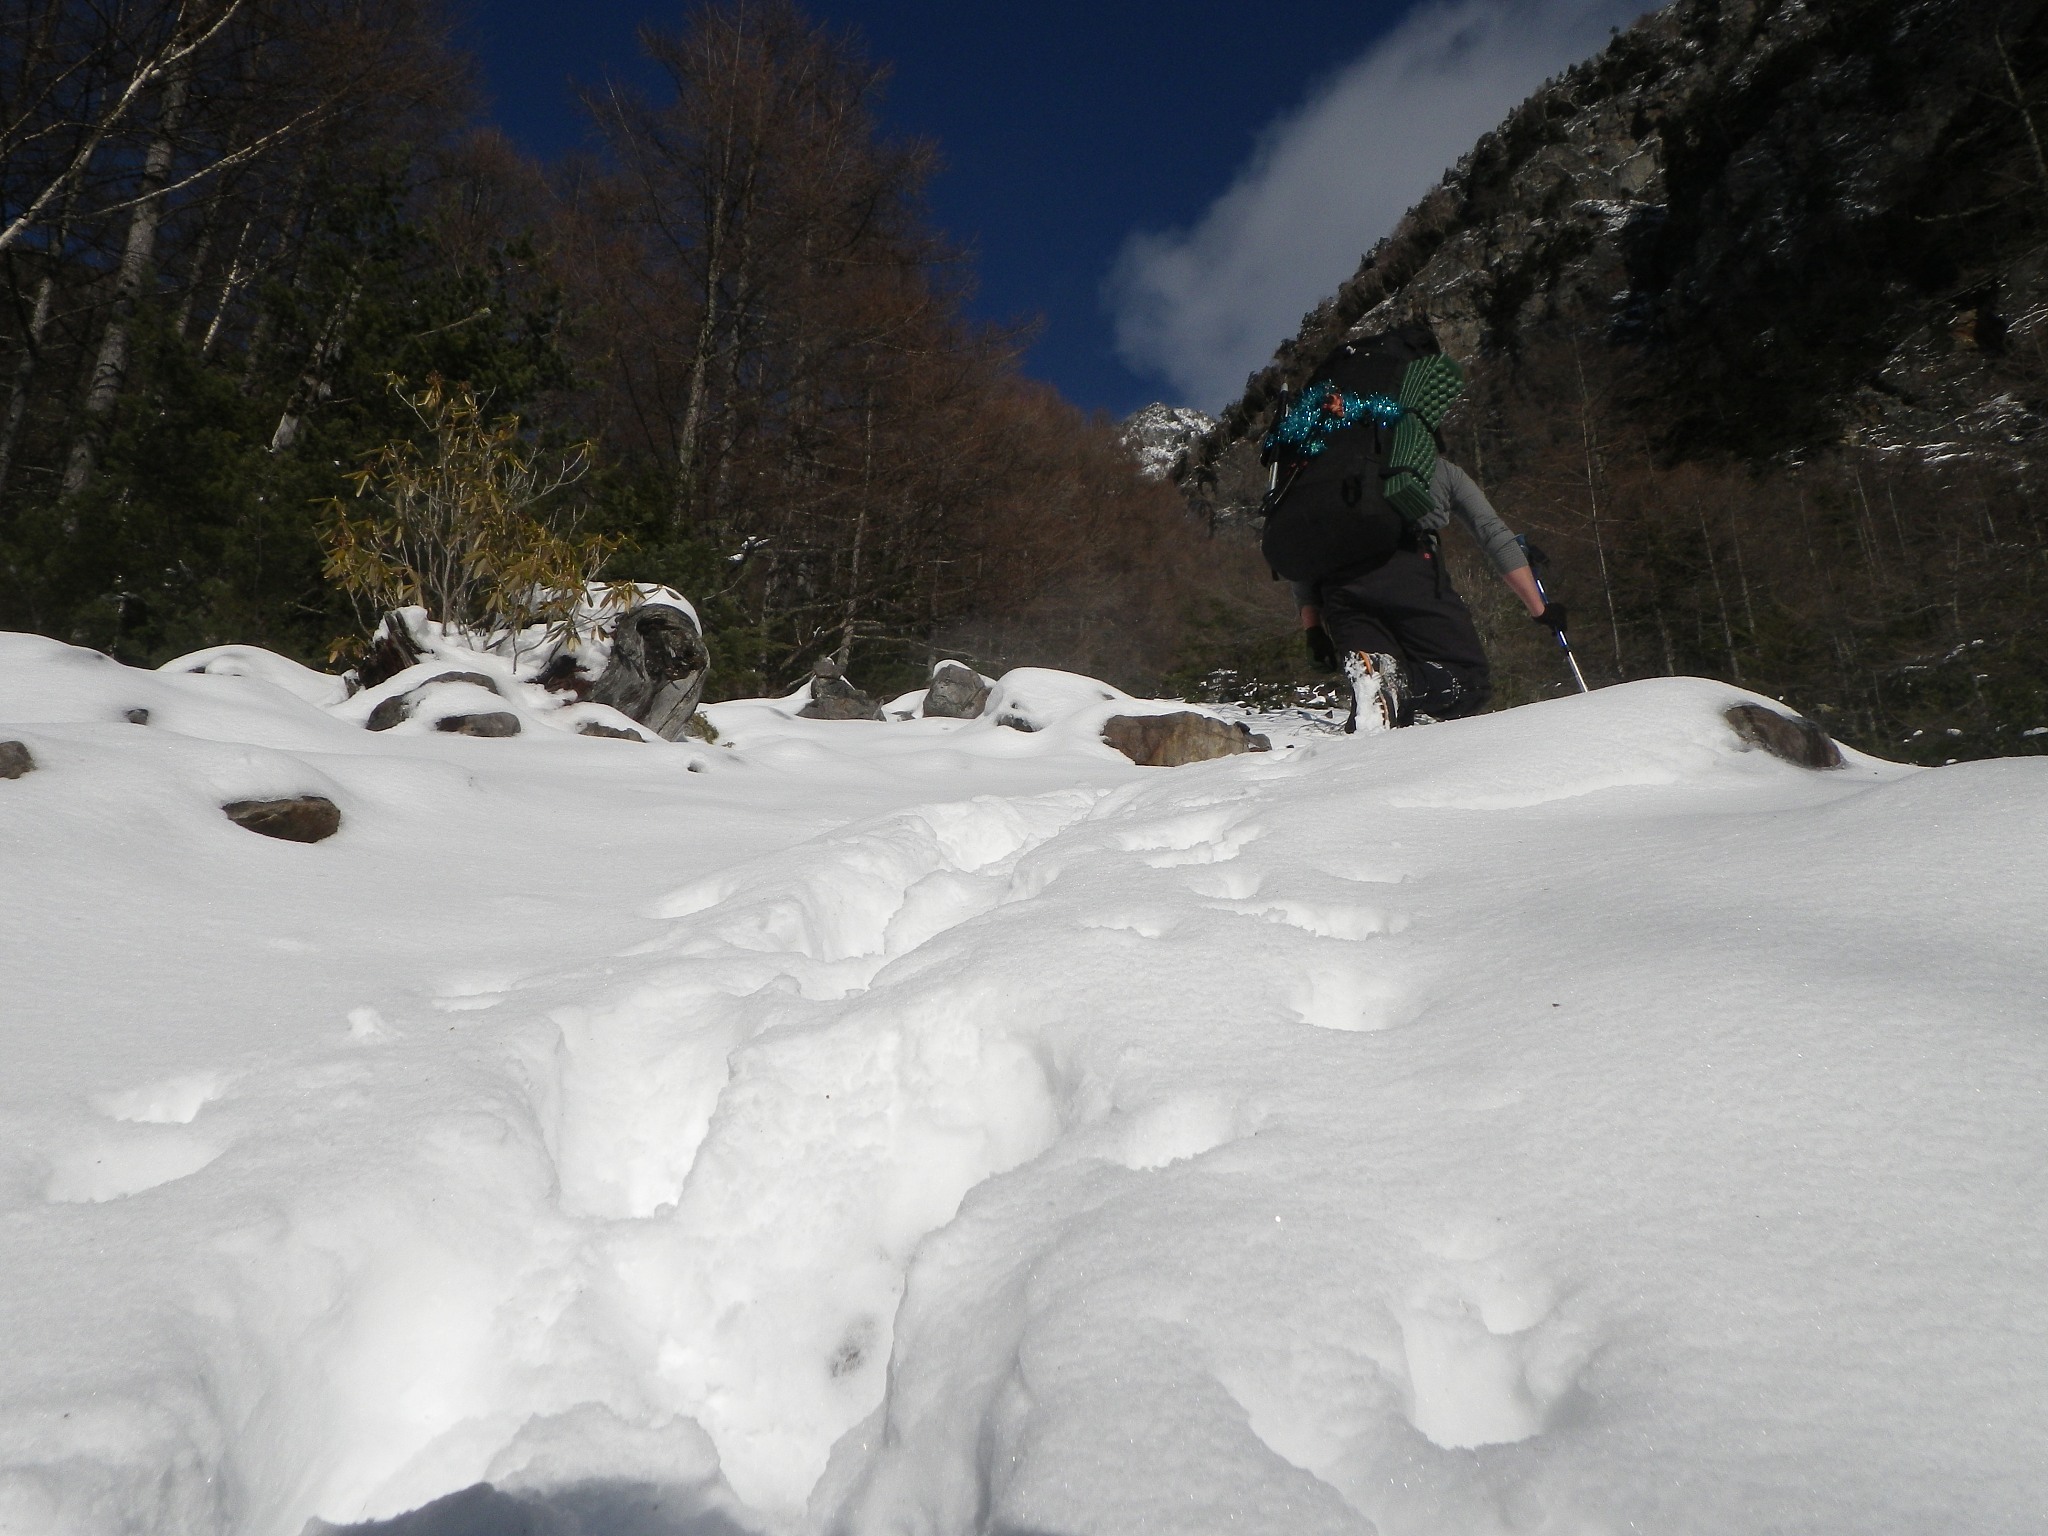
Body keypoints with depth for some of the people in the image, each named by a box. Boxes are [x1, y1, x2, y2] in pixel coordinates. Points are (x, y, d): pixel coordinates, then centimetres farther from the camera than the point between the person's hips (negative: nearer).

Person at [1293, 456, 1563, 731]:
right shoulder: (1445, 470, 30)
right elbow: (1497, 538, 23)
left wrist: (1313, 631, 18)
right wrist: (1540, 610, 25)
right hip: (1410, 572, -3)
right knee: (1472, 682, 2)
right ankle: (1398, 683, -28)